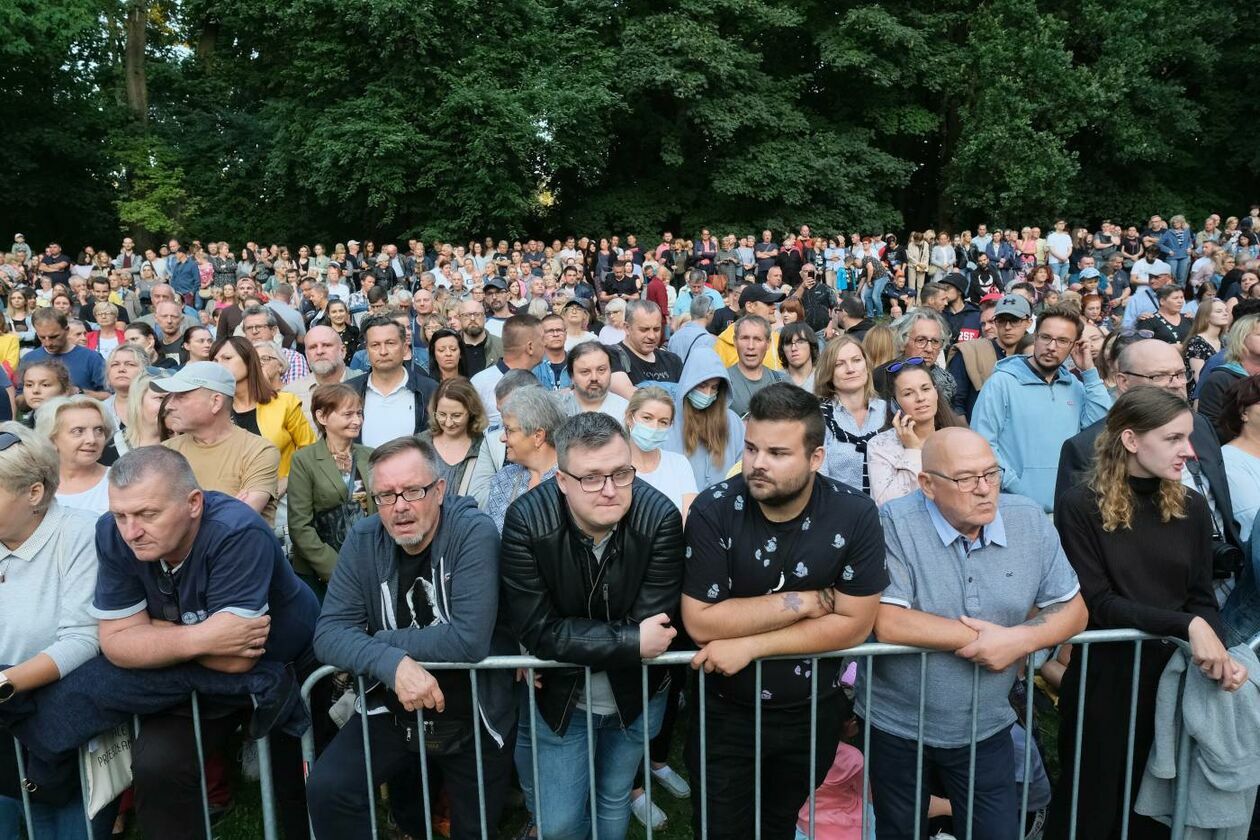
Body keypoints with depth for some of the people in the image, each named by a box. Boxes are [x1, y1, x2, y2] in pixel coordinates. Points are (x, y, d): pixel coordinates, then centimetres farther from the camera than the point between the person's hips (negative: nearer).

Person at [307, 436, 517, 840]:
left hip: (474, 716, -2)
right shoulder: (363, 539, -8)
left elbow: (469, 640, -29)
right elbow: (330, 633, -13)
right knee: (325, 789, -18)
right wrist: (393, 663, -31)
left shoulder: (473, 532, -22)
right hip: (392, 710, 3)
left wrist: (380, 640, -17)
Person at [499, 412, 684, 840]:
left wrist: (569, 643, -25)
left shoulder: (661, 517, -25)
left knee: (615, 802, 22)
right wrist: (630, 641, -29)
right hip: (560, 696, -1)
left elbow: (651, 624, -25)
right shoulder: (526, 521, -26)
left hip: (637, 693, 1)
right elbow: (537, 631, -26)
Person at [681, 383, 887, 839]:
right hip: (725, 713, -1)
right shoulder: (713, 510, -21)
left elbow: (853, 624, -17)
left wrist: (750, 645, -23)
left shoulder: (855, 514, -18)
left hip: (814, 711, 2)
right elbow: (700, 622, -23)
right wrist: (806, 601, -22)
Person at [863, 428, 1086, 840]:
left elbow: (1073, 609, 1)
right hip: (897, 727, -2)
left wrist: (1021, 639, -20)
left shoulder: (1031, 522, -5)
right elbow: (888, 624, -26)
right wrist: (981, 635, -19)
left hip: (986, 728, 3)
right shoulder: (894, 524, -19)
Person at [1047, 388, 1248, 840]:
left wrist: (1220, 652, -15)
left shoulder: (1191, 507, 3)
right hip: (1104, 680, -4)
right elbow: (1097, 603, -15)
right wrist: (1186, 626, -24)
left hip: (1175, 679, 4)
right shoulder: (1081, 507, -12)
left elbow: (1203, 599, 4)